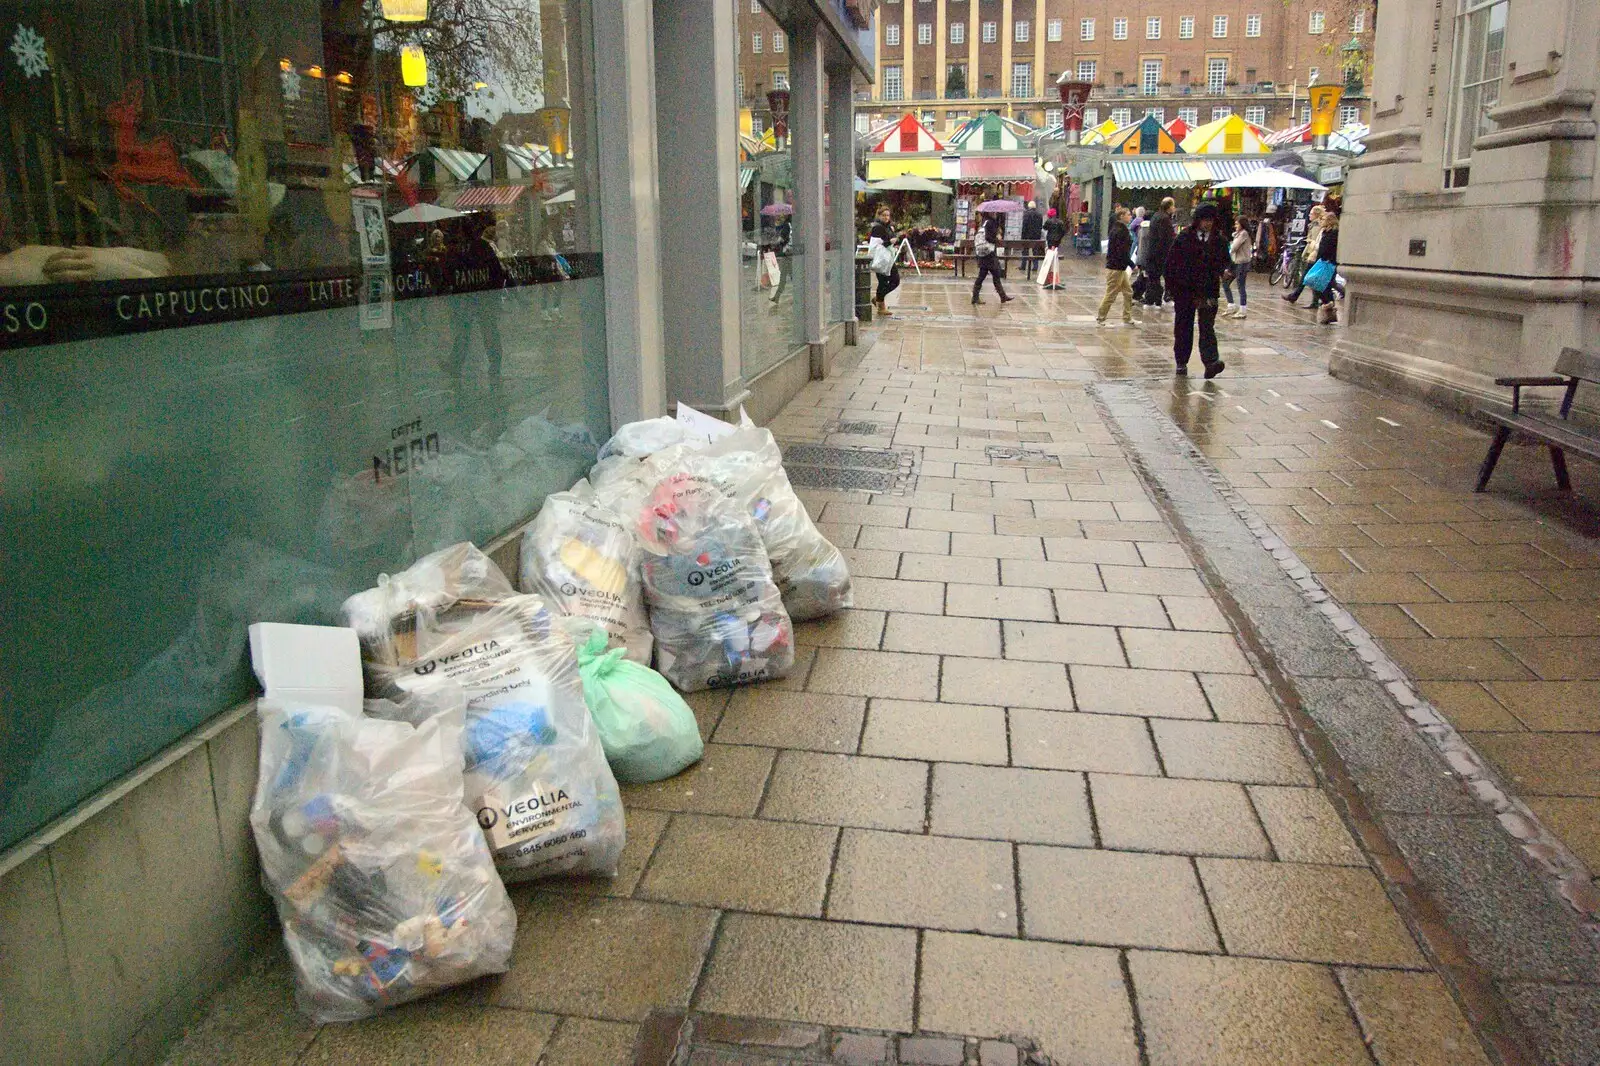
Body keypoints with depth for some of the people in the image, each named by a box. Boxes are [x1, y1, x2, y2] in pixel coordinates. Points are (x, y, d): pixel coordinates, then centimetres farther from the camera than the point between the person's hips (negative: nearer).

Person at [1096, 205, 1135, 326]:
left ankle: (1127, 318, 18)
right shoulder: (1120, 231, -17)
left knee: (1128, 292, 13)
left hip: (1120, 267, 10)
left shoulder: (1121, 229, 13)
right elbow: (1122, 252, -22)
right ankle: (1099, 319, 7)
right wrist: (1132, 265, -18)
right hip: (1116, 267, -10)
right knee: (1111, 295, -2)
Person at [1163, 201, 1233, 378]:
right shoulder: (1184, 238, 0)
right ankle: (1181, 362, 22)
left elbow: (1224, 261, 10)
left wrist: (1224, 271, -14)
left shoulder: (1219, 240, 6)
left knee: (1207, 327, -11)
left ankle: (1211, 362, -22)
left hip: (1208, 291, 0)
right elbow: (1171, 262, 0)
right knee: (1183, 327, 9)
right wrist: (1172, 286, -7)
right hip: (1184, 290, 0)